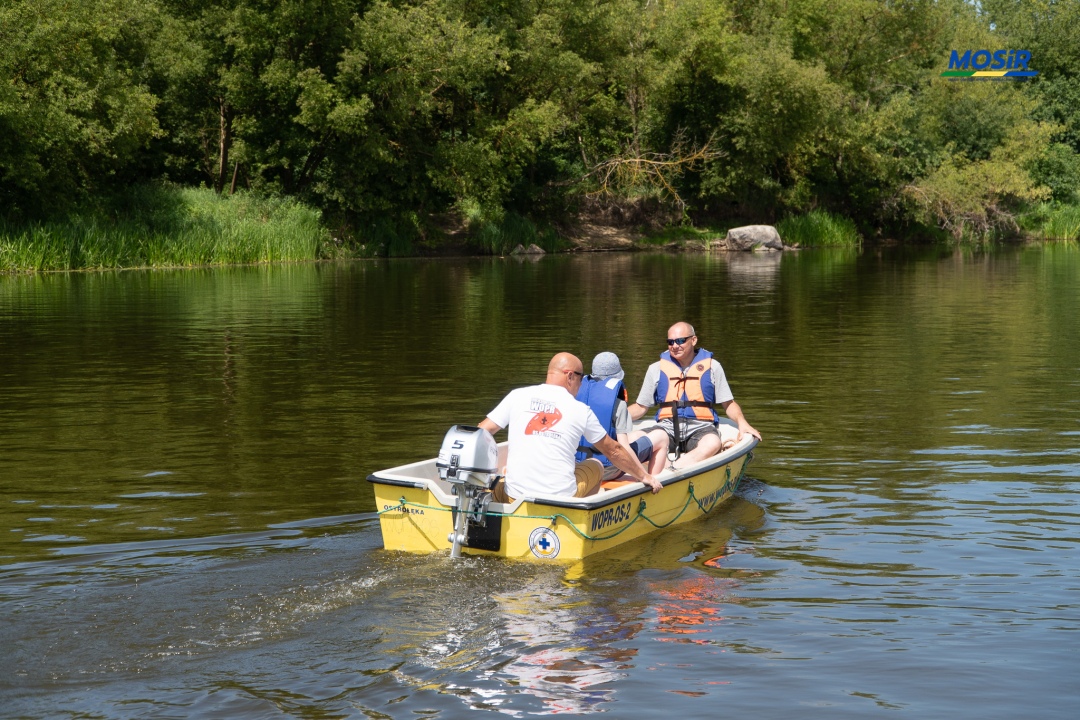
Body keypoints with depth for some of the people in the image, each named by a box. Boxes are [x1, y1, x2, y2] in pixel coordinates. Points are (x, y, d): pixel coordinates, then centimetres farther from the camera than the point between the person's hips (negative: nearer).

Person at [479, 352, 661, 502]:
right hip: (562, 499, 0)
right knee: (596, 465, 26)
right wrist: (645, 476, 27)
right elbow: (613, 451, 14)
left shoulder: (517, 396, 4)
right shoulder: (581, 410, 3)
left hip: (514, 498, 1)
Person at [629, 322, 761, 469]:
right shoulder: (656, 369, 15)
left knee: (713, 443, -36)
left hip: (700, 426, -1)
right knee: (655, 438, -35)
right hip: (667, 426, 1)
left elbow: (728, 403, 15)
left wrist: (742, 422, -5)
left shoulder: (712, 366, 13)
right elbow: (640, 407, 18)